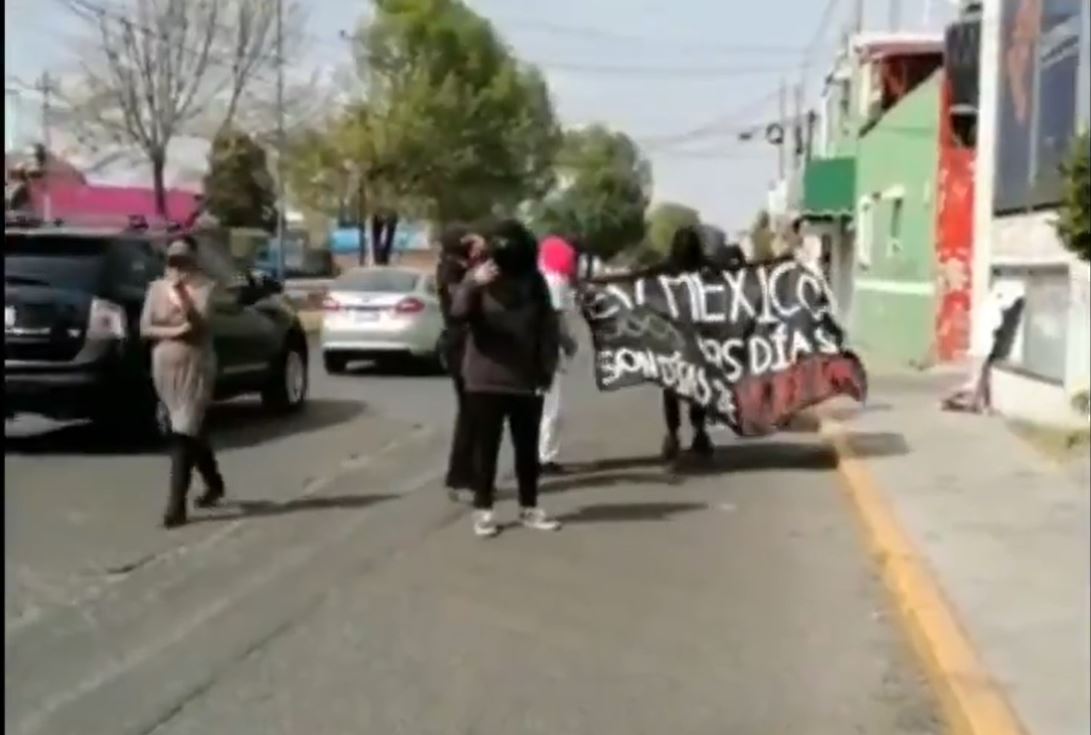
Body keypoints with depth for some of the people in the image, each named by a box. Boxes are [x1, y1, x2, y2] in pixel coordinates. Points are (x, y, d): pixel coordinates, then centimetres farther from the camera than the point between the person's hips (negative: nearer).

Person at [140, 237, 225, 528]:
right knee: (192, 431, 17)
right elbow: (145, 328, -1)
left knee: (183, 434, -11)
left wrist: (182, 292, -26)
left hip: (196, 369, -5)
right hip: (165, 368, 5)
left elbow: (200, 324, -19)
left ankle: (176, 504, -11)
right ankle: (214, 483, 38)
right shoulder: (157, 288, 4)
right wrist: (173, 331, -16)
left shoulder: (204, 288, -6)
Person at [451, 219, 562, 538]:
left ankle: (529, 507, 22)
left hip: (527, 380, 3)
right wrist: (473, 284, -40)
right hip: (485, 380, -3)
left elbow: (547, 327, 7)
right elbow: (458, 311, -21)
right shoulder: (479, 275, -5)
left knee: (527, 447, 11)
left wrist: (547, 368, 0)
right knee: (486, 446, 3)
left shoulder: (534, 279, 2)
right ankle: (482, 509, 11)